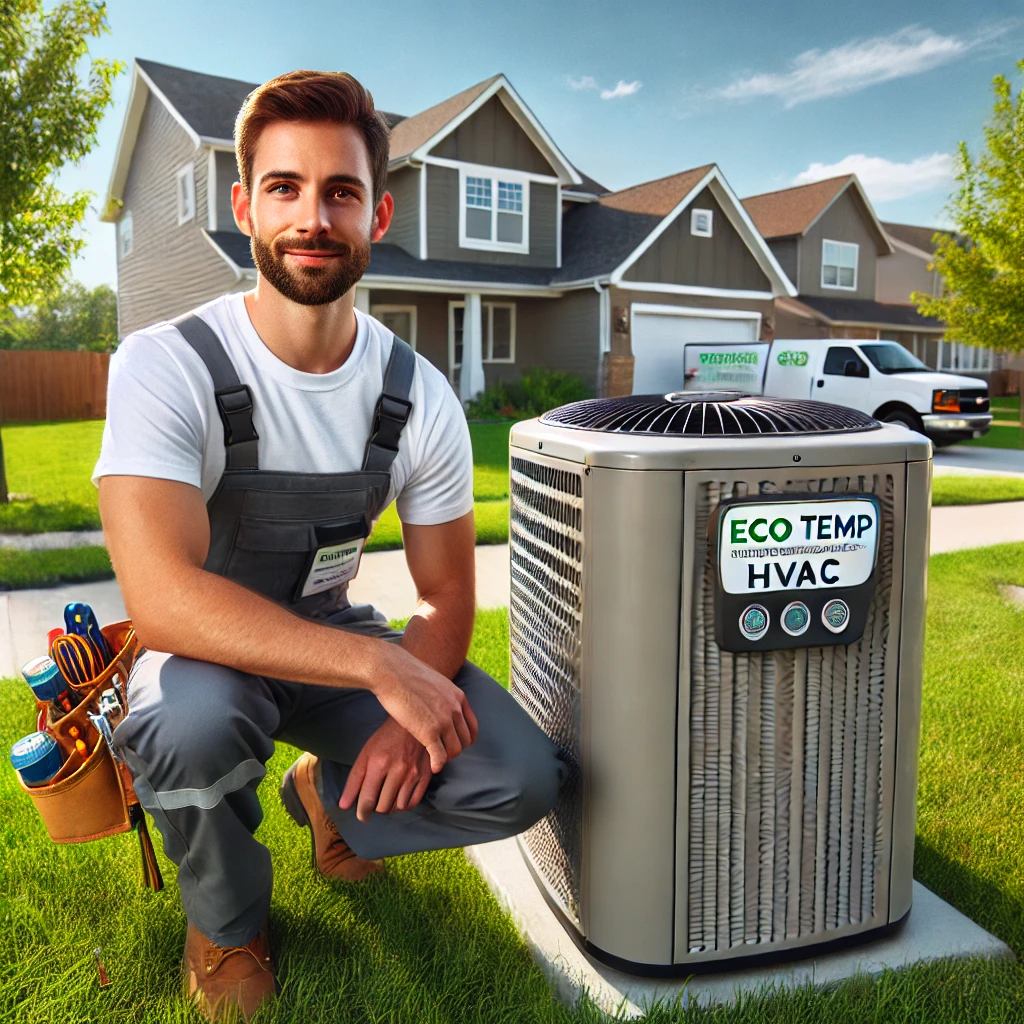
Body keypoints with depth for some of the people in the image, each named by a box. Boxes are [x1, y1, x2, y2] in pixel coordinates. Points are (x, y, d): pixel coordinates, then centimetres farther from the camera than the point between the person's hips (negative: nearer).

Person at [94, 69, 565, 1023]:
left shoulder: (420, 397, -10)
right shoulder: (166, 367, -22)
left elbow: (446, 594, -3)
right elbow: (161, 599, -33)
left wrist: (411, 715, -23)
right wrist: (382, 666, -37)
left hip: (334, 636, 3)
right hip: (206, 653, -2)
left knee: (522, 781, -15)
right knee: (199, 719, -38)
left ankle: (328, 793, 17)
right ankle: (224, 917, -1)